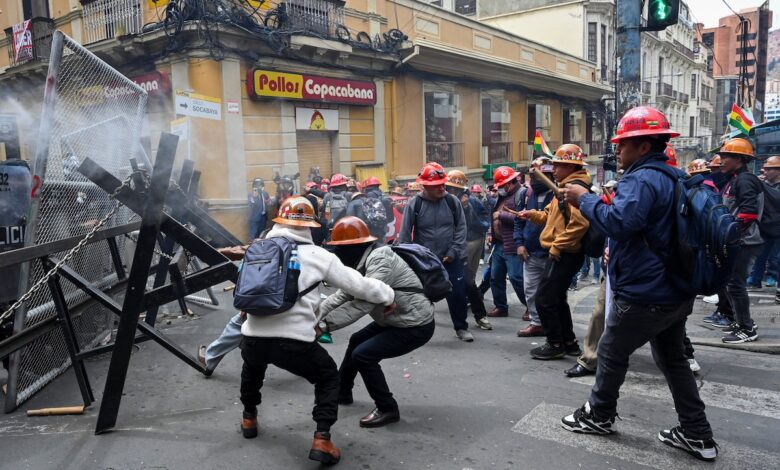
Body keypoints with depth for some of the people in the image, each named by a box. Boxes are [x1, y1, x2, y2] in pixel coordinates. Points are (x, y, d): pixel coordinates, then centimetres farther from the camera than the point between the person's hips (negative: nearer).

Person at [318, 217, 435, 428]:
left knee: (363, 355, -14)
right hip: (396, 320, 10)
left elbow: (363, 303, -34)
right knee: (356, 341, 20)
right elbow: (344, 294, 3)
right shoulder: (364, 261, 4)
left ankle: (387, 409, 2)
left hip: (416, 326, -10)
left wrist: (325, 324, -32)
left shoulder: (380, 259, -26)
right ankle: (341, 392, 38)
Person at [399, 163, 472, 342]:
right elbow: (405, 235, -5)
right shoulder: (414, 205, -9)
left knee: (457, 293, 6)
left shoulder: (452, 201, -2)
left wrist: (453, 251, -7)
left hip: (451, 259, 2)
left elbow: (461, 228, 1)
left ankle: (461, 327, 26)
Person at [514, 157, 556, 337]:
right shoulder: (528, 195, 6)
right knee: (530, 291, 12)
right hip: (530, 254, 6)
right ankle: (536, 323, 25)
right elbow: (519, 221, 13)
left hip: (551, 255, -6)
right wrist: (519, 243, 2)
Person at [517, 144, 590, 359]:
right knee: (556, 298, 18)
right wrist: (532, 215, 7)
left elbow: (579, 223, -29)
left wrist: (557, 245, -23)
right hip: (562, 253, 11)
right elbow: (551, 215, 23)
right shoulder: (567, 186, 18)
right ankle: (569, 342, 27)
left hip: (564, 254, -11)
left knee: (544, 299, -5)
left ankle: (556, 344, 6)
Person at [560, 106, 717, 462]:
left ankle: (599, 416, 28)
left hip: (644, 294, -9)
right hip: (676, 291, 9)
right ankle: (697, 435, 24)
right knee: (672, 358, 19)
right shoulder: (674, 177, 12)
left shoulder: (643, 179, -20)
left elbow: (619, 223, -36)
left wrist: (585, 199, -23)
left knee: (611, 353, 10)